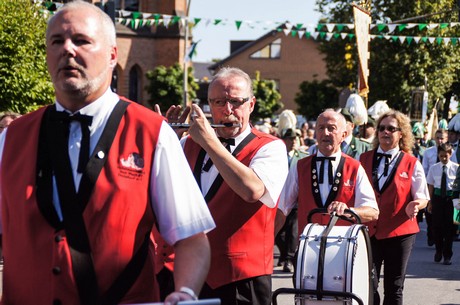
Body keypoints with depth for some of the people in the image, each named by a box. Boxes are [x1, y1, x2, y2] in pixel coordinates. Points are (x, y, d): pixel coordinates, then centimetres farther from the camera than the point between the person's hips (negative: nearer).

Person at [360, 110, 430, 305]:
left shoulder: (412, 164, 2)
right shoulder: (364, 160, 8)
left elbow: (422, 198, 1)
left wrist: (414, 206, -21)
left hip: (399, 232, -1)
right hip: (368, 231, 1)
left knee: (394, 289, 5)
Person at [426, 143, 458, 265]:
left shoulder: (456, 168, -4)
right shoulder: (434, 168, 3)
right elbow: (430, 186, 6)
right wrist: (430, 202, 4)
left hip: (451, 198, -2)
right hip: (437, 197, 2)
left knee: (449, 227, 1)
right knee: (436, 225, 6)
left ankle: (447, 255, 13)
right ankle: (439, 251, 30)